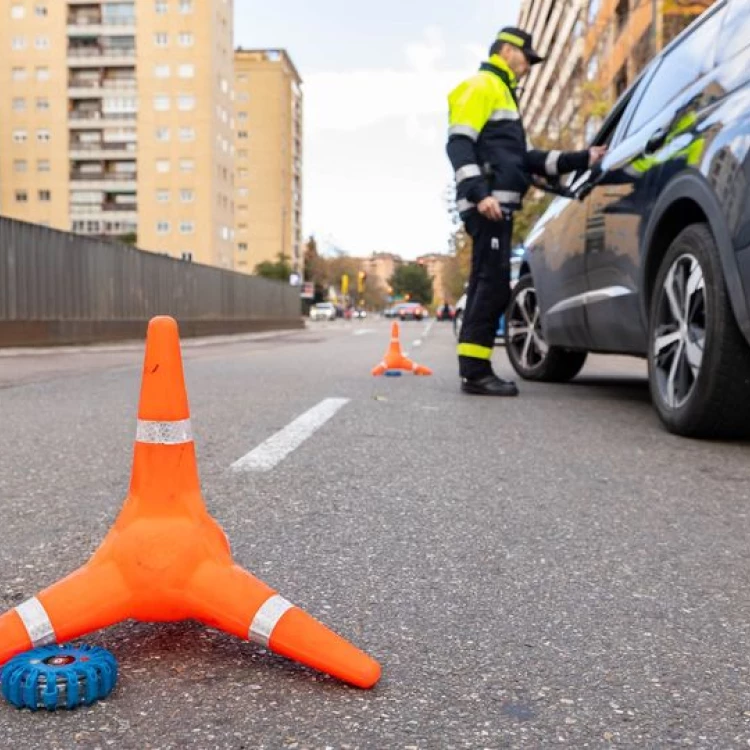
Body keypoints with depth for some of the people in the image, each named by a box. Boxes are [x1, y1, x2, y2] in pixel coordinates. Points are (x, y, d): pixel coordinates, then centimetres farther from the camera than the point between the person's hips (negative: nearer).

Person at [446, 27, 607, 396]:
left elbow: (523, 158, 26)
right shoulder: (481, 87, 0)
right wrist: (480, 193, -26)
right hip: (487, 203, -10)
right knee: (494, 284, -15)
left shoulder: (502, 93, 30)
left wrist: (581, 159, 21)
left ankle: (473, 369, 7)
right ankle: (475, 371, -15)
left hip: (498, 204, 10)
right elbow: (459, 144, -14)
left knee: (486, 284, 6)